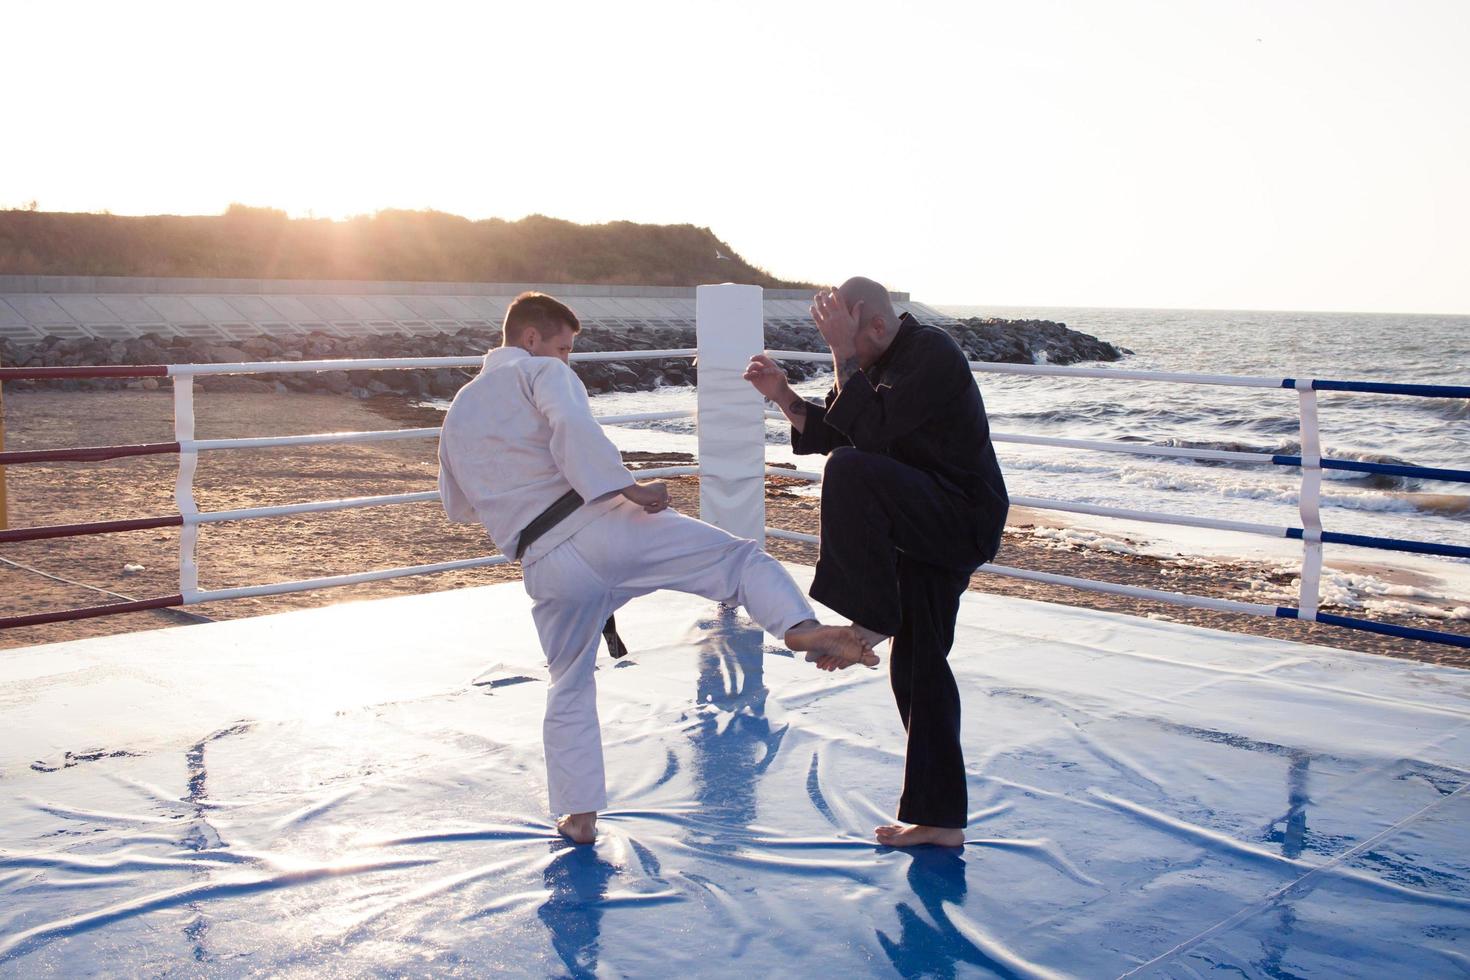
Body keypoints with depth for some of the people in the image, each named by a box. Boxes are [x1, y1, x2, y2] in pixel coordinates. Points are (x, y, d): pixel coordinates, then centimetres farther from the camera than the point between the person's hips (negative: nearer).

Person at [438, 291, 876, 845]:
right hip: (601, 528, -5)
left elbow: (457, 506, 33)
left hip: (546, 566, 5)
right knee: (738, 558, -1)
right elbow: (573, 426, -19)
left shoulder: (458, 413, 22)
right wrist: (628, 488, -19)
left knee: (570, 689, 21)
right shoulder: (541, 372, 4)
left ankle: (579, 815, 26)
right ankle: (802, 628, -29)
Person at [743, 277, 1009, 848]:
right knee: (917, 665, 11)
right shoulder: (884, 362, 13)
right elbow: (829, 432, 15)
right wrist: (784, 397, 0)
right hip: (924, 527, 10)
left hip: (962, 523, -10)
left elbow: (871, 432, -28)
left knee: (850, 473, -30)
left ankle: (866, 619, -19)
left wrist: (844, 355, -24)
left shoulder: (932, 355, -17)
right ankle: (938, 818, 21)